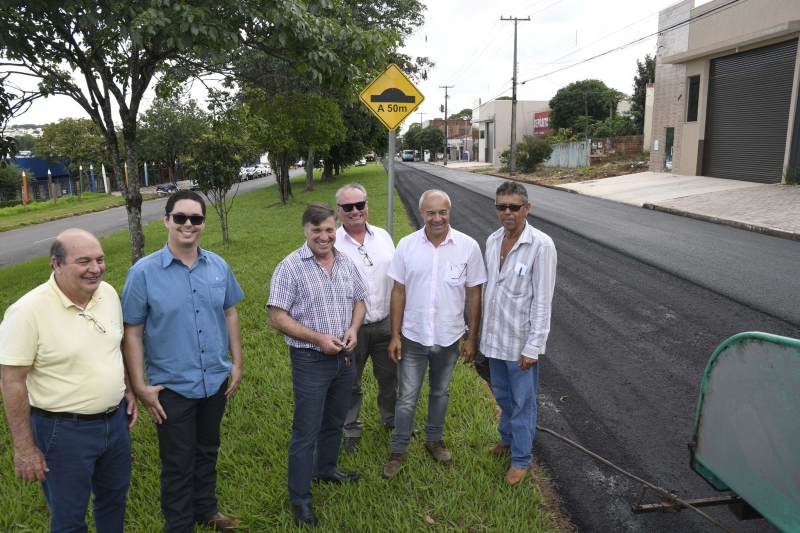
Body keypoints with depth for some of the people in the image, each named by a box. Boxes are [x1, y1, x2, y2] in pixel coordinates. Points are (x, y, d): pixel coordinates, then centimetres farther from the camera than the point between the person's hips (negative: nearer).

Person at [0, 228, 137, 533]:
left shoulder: (108, 293, -4)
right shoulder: (28, 311, -21)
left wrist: (128, 390, 11)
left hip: (116, 420, 6)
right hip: (64, 431, -5)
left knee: (114, 497, 24)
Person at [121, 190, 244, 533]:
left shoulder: (218, 266, -2)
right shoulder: (144, 272, -13)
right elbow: (132, 332, -10)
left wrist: (237, 362, 6)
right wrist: (140, 386, -11)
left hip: (216, 380, 4)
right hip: (172, 387, -3)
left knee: (207, 451, 22)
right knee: (178, 463, 12)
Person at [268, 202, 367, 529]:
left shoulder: (346, 263, 4)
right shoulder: (291, 267, -14)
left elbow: (359, 301, 12)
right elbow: (277, 317, -16)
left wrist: (353, 329, -8)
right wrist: (318, 338, -22)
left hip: (345, 358, 6)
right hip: (311, 361, -6)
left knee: (334, 422, 23)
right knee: (306, 433, 5)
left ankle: (326, 470, 46)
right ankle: (300, 500, 22)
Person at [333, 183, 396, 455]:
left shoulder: (383, 236, 1)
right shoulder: (331, 243, -12)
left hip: (385, 323, 4)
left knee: (389, 377, 20)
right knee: (351, 384, 15)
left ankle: (391, 419, 46)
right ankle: (351, 430, 37)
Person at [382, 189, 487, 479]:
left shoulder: (468, 246, -10)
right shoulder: (407, 245, -8)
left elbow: (474, 294, -4)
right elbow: (398, 292, -3)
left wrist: (472, 338, -2)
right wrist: (395, 335, -4)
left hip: (448, 338, 0)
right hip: (412, 337, 0)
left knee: (440, 393, 20)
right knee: (406, 397, 11)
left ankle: (434, 439, 42)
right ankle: (398, 450, 29)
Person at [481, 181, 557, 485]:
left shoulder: (541, 245, -18)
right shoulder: (492, 240, 1)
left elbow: (543, 300, -18)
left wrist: (533, 347, -18)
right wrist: (484, 331, 12)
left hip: (520, 339, -6)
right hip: (494, 335, 6)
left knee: (522, 401, 10)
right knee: (502, 395, 23)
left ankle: (521, 458, 29)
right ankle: (507, 439, 46)